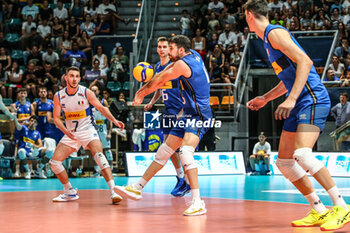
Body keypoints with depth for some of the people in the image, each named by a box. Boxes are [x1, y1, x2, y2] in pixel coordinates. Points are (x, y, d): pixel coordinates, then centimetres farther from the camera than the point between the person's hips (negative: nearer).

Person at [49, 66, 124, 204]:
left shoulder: (86, 93, -10)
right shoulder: (58, 96, -3)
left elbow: (101, 108, -2)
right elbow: (56, 118, 1)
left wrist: (114, 120, -16)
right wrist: (66, 131, -17)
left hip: (87, 131, -4)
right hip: (71, 134, 4)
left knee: (99, 156, -28)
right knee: (54, 162, -3)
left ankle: (113, 191, -31)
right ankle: (70, 193, 15)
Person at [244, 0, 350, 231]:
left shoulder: (275, 33, -9)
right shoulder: (268, 39, 20)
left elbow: (305, 62, -22)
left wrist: (291, 99, -28)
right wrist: (265, 98, 36)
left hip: (313, 99, -10)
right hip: (300, 103, 10)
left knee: (302, 153, -26)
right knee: (284, 161, 8)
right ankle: (320, 212, 10)